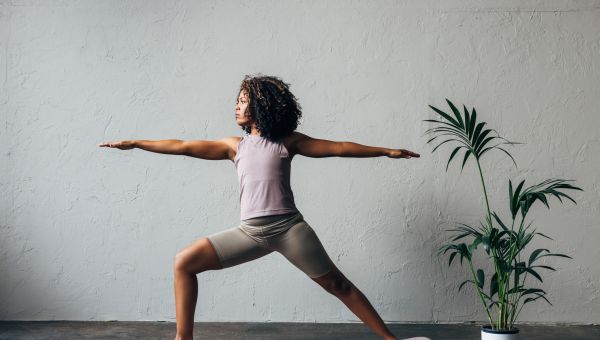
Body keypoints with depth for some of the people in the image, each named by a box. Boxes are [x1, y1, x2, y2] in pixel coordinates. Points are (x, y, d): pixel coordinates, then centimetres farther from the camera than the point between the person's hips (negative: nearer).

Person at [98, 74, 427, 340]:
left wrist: (385, 151, 7)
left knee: (338, 285, 1)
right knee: (184, 263, -2)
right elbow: (183, 146, 15)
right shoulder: (235, 145, 15)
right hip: (250, 230, 3)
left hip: (288, 226, -3)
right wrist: (134, 143, 14)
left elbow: (339, 147, 8)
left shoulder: (288, 141, 7)